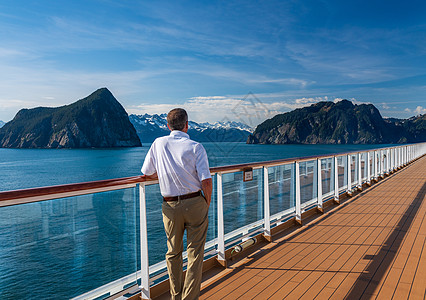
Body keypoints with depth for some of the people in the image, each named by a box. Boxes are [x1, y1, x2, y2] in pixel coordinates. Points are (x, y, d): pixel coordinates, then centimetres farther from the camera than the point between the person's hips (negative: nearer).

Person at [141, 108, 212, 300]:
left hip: (171, 206, 3)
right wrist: (207, 203, 2)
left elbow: (146, 173, 9)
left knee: (173, 253, 20)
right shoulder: (195, 147, -8)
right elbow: (206, 182, -14)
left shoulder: (158, 144, 1)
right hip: (195, 204, -2)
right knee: (195, 254, 10)